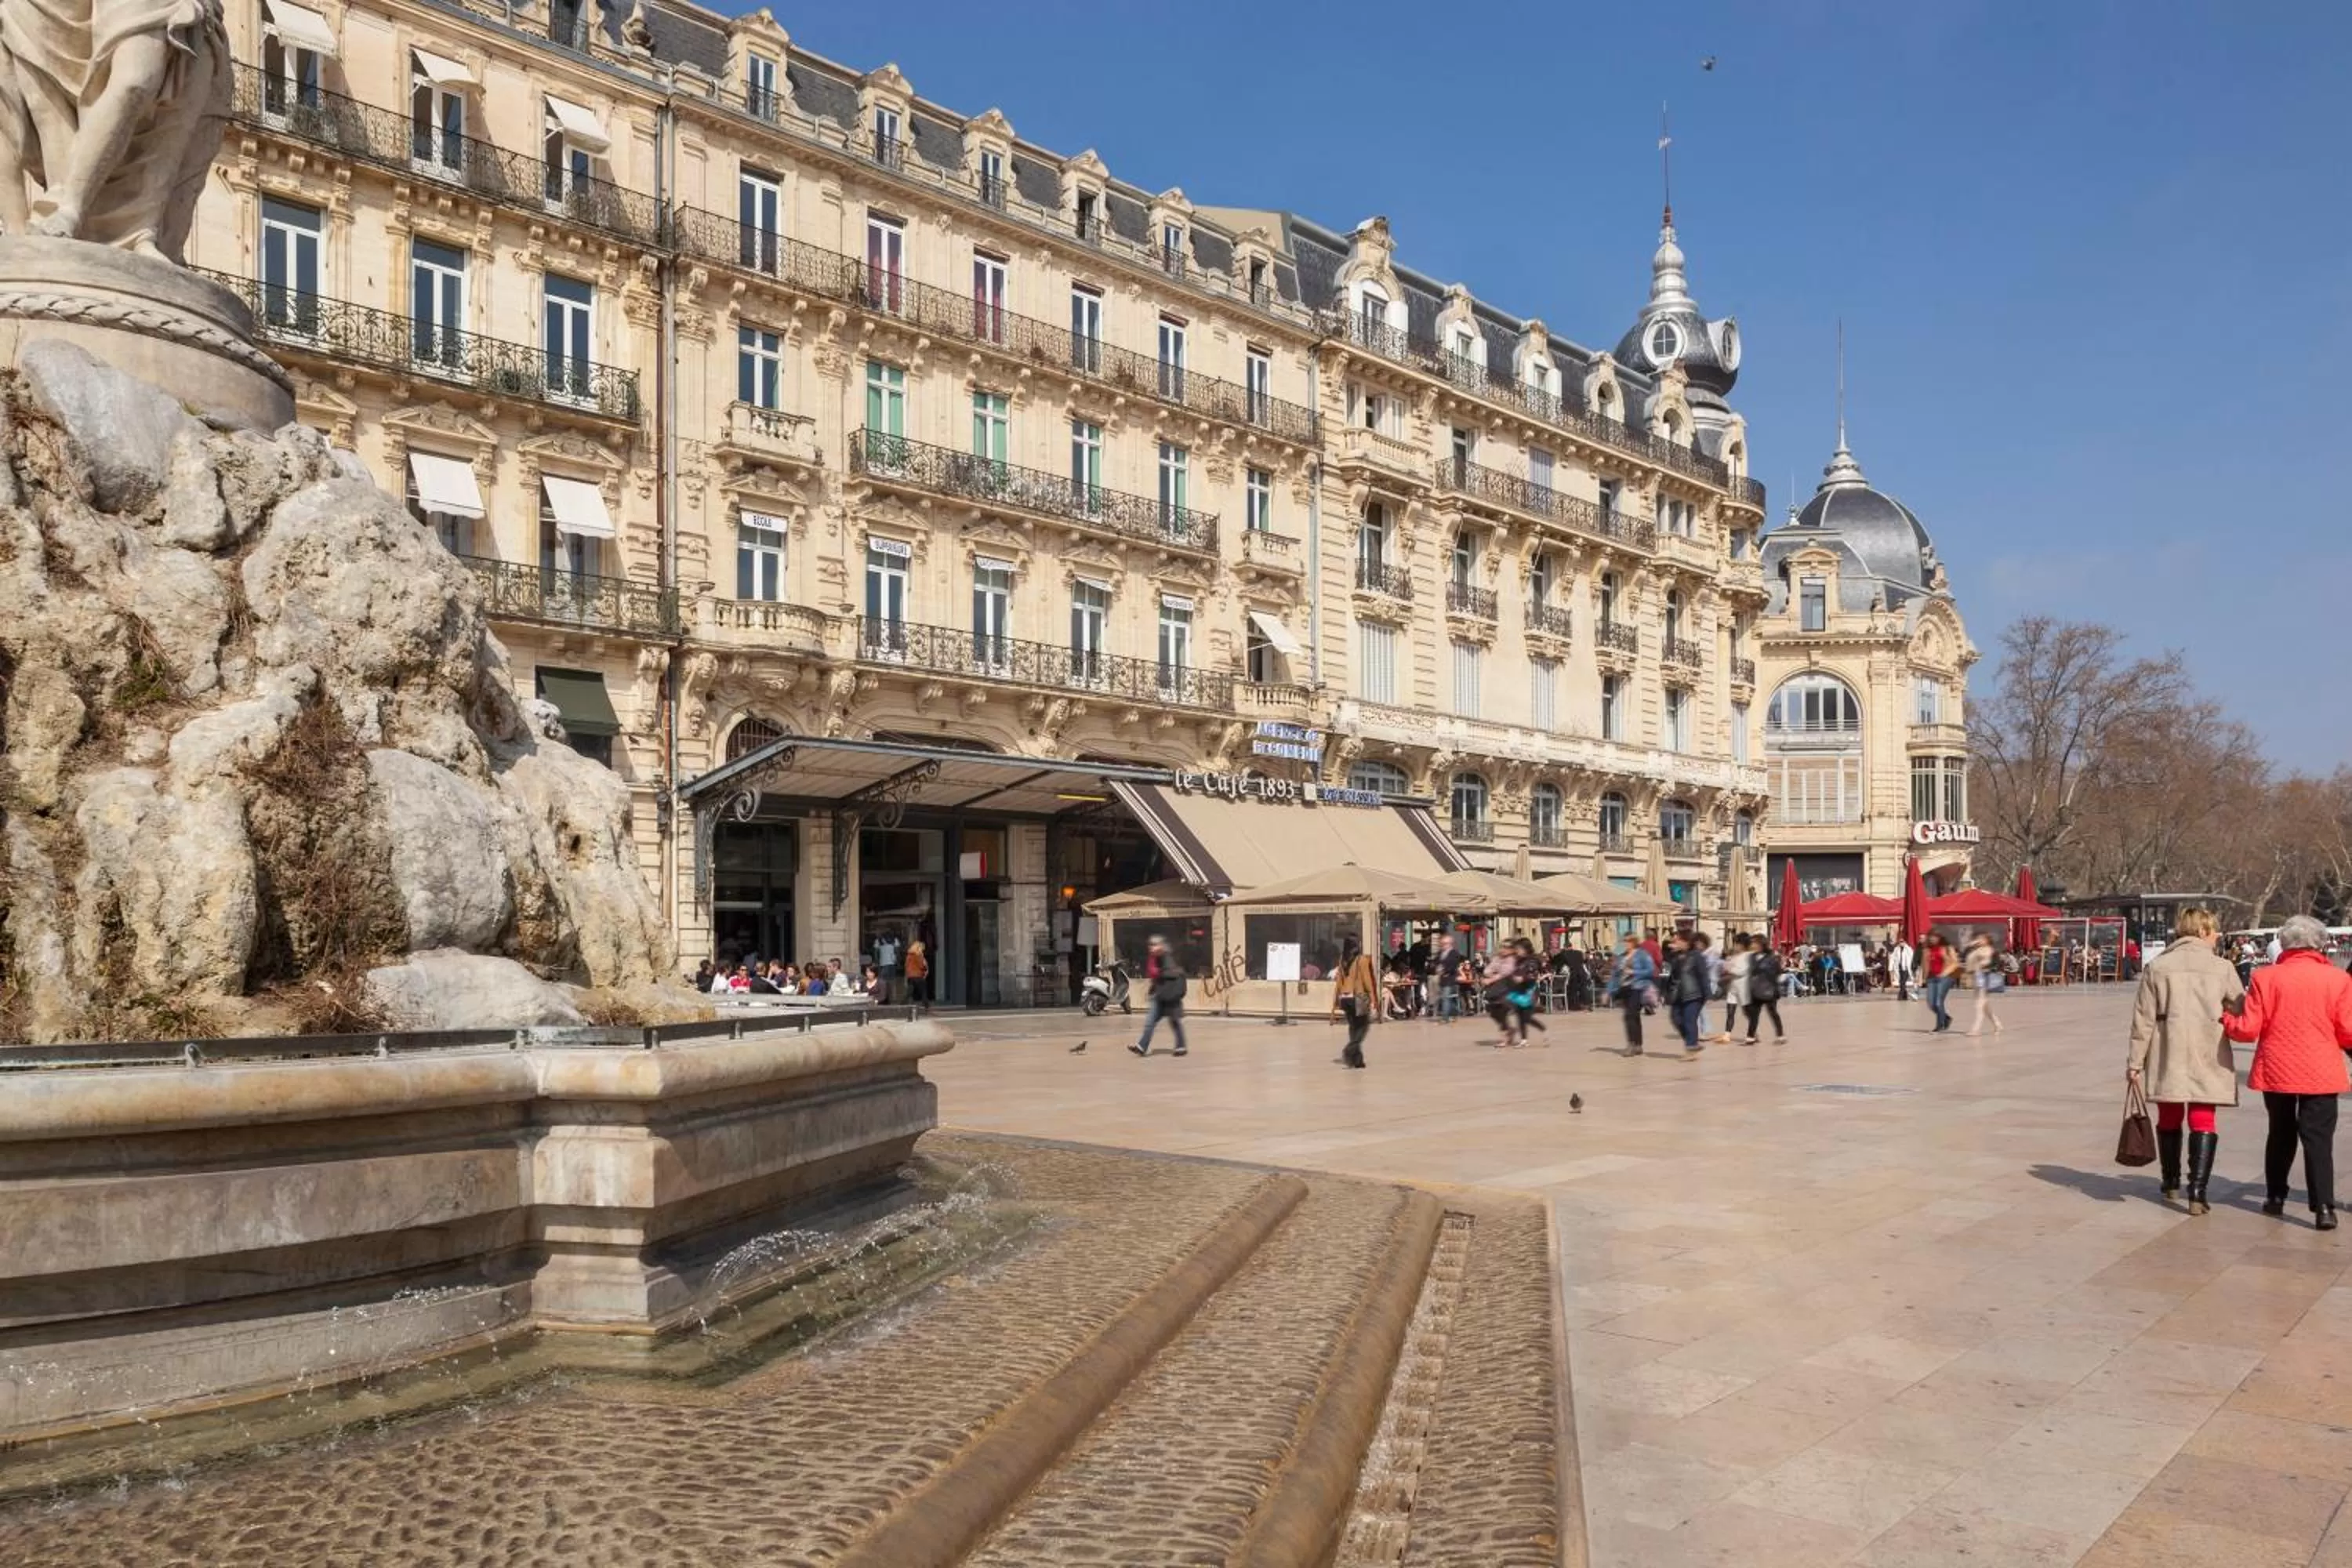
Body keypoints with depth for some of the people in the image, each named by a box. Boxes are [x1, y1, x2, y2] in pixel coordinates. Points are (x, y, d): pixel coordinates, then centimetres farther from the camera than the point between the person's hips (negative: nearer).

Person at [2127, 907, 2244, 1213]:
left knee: (2169, 1120, 16)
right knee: (2203, 1122, 3)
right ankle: (2197, 1191, -7)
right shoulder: (2223, 968, -3)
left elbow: (2143, 1019, -1)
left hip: (2167, 1058, 1)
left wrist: (2135, 1062, 3)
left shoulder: (2157, 967, -1)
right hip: (2208, 1060, -1)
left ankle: (2171, 1183, 30)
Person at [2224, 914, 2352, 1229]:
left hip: (2276, 1072, 1)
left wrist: (2226, 1020, 13)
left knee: (2281, 1135, 17)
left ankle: (2275, 1197, 25)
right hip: (2320, 1073, -1)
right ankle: (2323, 1207, -8)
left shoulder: (2266, 977, -6)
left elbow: (2248, 1030, -7)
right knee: (2319, 1138, 0)